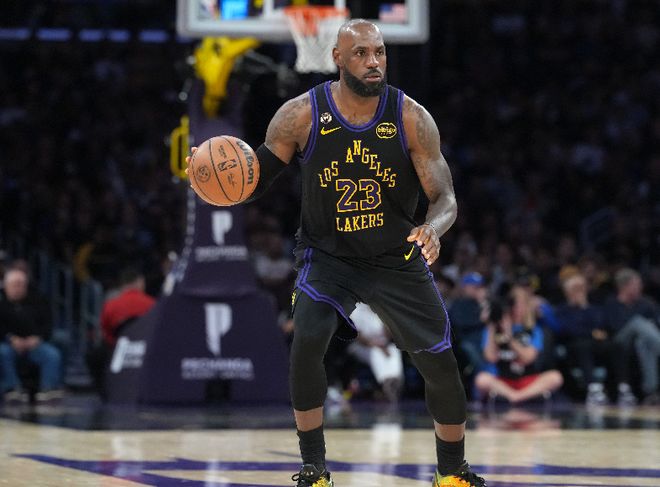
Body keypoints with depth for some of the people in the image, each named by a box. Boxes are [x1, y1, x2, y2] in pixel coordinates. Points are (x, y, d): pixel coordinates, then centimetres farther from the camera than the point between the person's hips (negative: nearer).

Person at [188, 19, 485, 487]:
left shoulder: (411, 118, -15)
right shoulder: (301, 115, -15)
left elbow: (445, 198, -14)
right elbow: (253, 181, -6)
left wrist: (433, 228, -38)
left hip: (397, 258, 1)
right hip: (327, 255, -1)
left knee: (441, 363, -2)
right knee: (307, 343, -24)